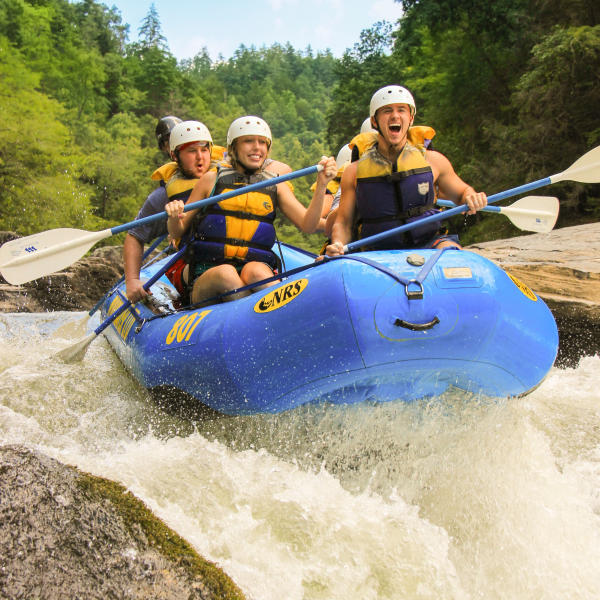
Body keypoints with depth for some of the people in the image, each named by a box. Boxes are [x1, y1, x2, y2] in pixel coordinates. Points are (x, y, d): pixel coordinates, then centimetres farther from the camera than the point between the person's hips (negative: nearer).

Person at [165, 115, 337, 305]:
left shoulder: (276, 186, 16)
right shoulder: (212, 179, 11)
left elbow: (307, 225, 3)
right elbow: (177, 231, 13)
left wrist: (321, 185, -10)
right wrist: (174, 217, -11)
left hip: (258, 266, 1)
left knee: (255, 272, -34)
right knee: (226, 274, -35)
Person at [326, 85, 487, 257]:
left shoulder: (432, 161, 6)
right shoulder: (354, 171, 4)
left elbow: (462, 192, 20)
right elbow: (343, 223, 7)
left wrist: (472, 198, -3)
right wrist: (337, 245, -13)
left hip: (428, 245, 0)